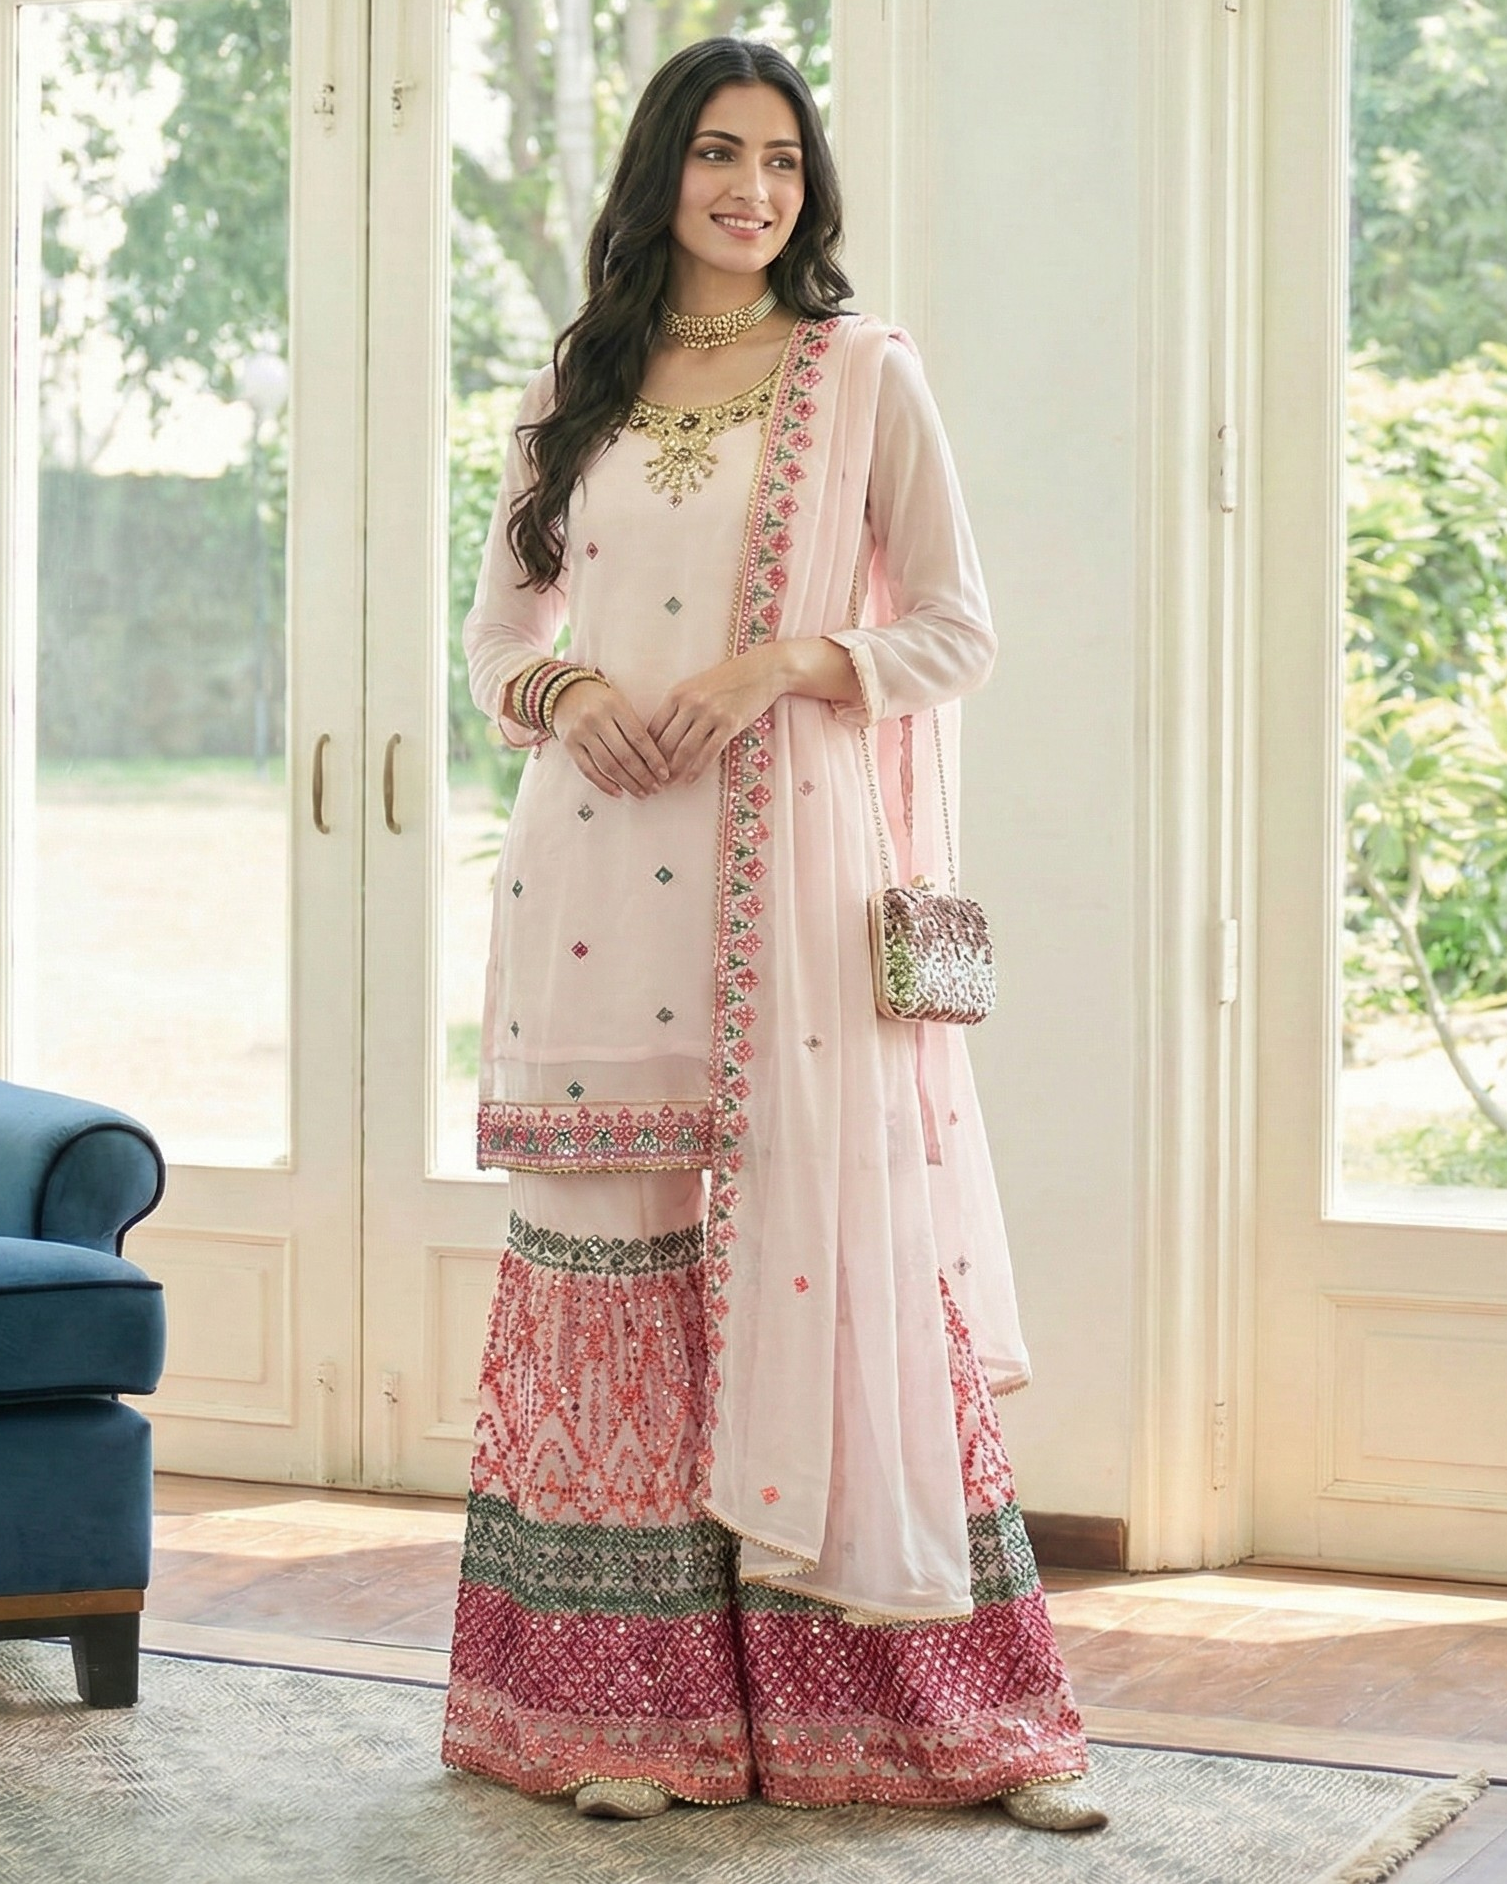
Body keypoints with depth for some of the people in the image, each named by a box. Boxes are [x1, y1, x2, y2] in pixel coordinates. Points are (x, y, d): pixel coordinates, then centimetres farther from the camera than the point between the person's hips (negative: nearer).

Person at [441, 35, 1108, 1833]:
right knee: (614, 1255, 0)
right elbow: (496, 629, 17)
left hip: (790, 871, -2)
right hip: (595, 868, 3)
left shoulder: (864, 373, 6)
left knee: (822, 1237, -5)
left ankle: (957, 1713, 3)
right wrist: (565, 691, -5)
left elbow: (955, 633, 4)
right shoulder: (575, 387, 14)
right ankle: (634, 1701, 8)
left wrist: (790, 660, -13)